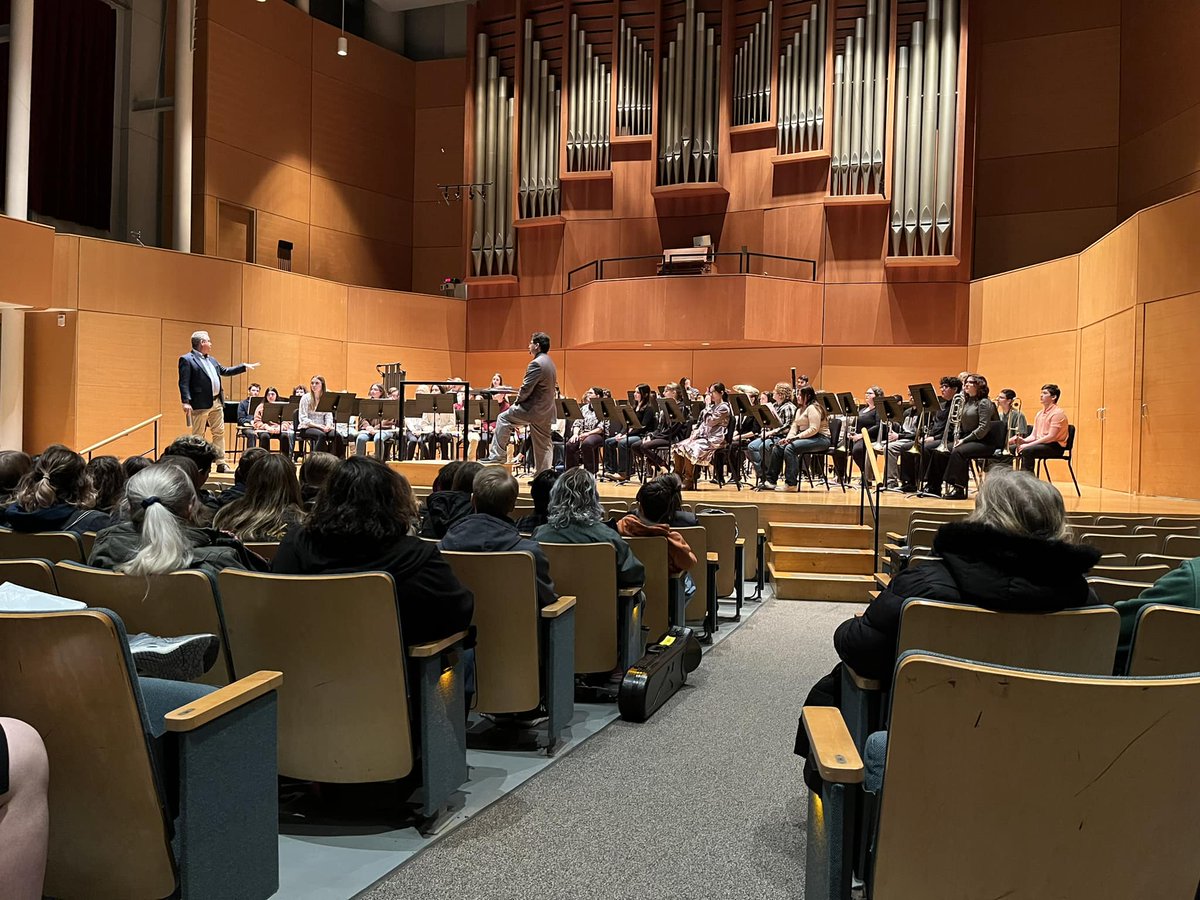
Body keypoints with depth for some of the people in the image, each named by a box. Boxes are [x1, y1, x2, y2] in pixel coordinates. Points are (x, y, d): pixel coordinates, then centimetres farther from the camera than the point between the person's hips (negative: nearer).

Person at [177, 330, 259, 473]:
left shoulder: (211, 360, 18)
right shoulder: (187, 360, -8)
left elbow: (225, 371, 30)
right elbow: (183, 383, -14)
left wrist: (244, 366, 27)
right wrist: (186, 402, -23)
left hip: (217, 402, 8)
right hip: (200, 404, -8)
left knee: (219, 433, 8)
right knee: (198, 435, 0)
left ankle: (221, 464, 12)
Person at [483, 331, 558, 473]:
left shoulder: (537, 364, -17)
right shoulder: (550, 363, 15)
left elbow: (526, 388, -20)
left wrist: (518, 401, -1)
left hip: (533, 409, -9)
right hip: (546, 411, 9)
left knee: (503, 418, 5)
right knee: (543, 444, 11)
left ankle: (497, 455, 6)